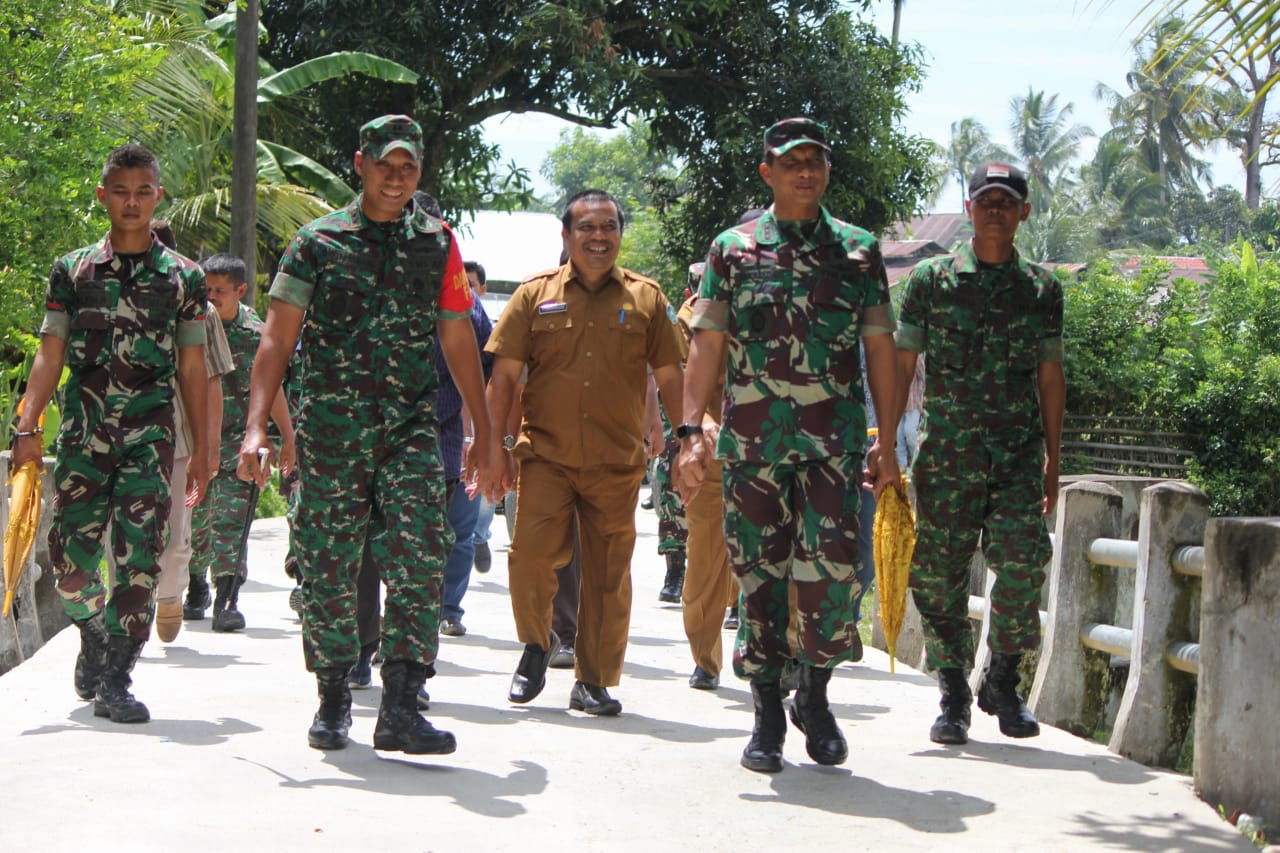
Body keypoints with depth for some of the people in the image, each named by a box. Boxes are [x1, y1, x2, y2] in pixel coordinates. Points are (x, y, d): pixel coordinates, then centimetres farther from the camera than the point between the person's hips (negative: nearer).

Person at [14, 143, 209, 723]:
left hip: (151, 439, -1)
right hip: (82, 436, 1)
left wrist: (201, 450, 4)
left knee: (139, 560, -7)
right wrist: (27, 428, -5)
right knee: (69, 562, 1)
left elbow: (192, 369, 8)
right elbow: (50, 357, 7)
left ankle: (114, 681, 0)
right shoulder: (71, 271, 9)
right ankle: (96, 633, 32)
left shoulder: (183, 277, 8)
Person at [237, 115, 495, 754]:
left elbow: (459, 342, 17)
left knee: (419, 559, -13)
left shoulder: (438, 243, 11)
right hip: (331, 428, -1)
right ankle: (332, 700, 20)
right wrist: (256, 427, -13)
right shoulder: (319, 240, 4)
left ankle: (400, 707, -12)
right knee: (328, 569, 3)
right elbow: (277, 339, -1)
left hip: (411, 429, 1)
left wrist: (483, 436, 16)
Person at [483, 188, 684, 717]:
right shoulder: (536, 294, 6)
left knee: (608, 573, 3)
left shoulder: (645, 297, 8)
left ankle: (594, 682, 15)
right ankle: (536, 644, 16)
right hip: (546, 454, -1)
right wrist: (496, 445, 1)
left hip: (617, 462, 1)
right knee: (531, 553, -12)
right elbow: (505, 374, 6)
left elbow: (670, 378, 11)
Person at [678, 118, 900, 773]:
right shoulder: (732, 248, 8)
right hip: (751, 442, 0)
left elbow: (880, 349, 11)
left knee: (832, 572, -9)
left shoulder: (859, 250, 10)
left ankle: (815, 695, 14)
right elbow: (706, 346, 6)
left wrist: (888, 442, 7)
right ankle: (767, 714, 16)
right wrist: (691, 431, -5)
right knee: (760, 577, 4)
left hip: (835, 441, 0)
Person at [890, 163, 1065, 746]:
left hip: (1019, 456, 1)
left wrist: (1052, 463, 12)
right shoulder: (931, 279, 6)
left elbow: (1050, 377, 14)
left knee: (1021, 566, -12)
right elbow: (901, 365, 7)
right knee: (939, 575, 0)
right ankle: (953, 697, 13)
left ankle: (1002, 682, 8)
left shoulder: (1042, 289, 11)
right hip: (946, 452, -1)